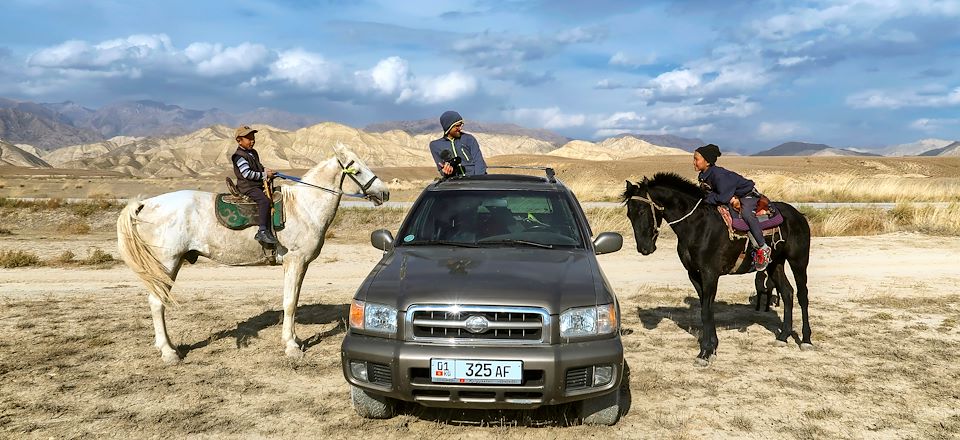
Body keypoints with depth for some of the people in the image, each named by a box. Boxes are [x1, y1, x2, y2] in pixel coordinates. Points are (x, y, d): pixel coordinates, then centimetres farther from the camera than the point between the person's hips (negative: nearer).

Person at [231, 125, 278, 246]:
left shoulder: (254, 153, 18)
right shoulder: (239, 156, -11)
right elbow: (247, 174, -19)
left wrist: (266, 170, 8)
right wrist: (265, 175, -15)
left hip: (258, 185, 10)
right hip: (247, 187, -10)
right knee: (264, 200, -31)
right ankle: (262, 232, -34)